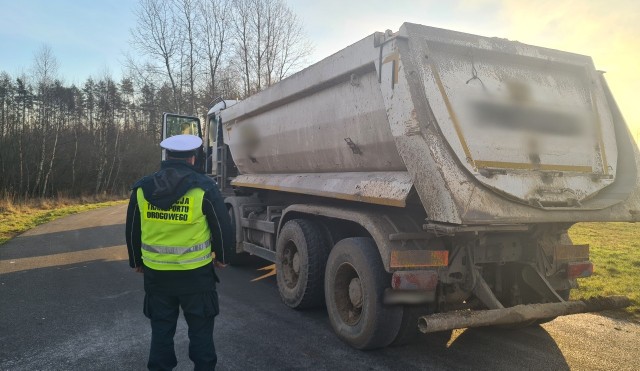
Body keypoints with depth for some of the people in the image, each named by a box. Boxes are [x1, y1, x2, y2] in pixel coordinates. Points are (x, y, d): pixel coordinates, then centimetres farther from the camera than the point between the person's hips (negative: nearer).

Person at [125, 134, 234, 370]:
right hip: (195, 272, -3)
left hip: (155, 272, 3)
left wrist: (136, 261, 24)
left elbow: (132, 230, 9)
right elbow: (222, 226, -4)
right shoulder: (204, 188, -11)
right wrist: (220, 256, 14)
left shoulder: (142, 188, -1)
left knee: (161, 329, 17)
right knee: (200, 329, 12)